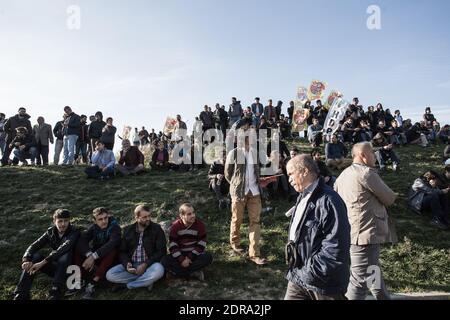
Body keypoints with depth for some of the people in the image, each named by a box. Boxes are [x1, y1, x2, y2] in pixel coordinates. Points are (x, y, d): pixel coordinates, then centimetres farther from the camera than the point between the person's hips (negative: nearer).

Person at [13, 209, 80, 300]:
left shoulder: (74, 232, -16)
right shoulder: (50, 232, 0)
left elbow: (62, 249, -32)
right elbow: (33, 246, -10)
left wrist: (43, 263, -39)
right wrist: (26, 260, -29)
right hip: (54, 267, 5)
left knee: (66, 255, -35)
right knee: (35, 255, -17)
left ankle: (55, 294, -38)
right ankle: (21, 295, -19)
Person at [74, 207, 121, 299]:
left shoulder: (114, 226, -17)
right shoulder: (93, 227, -6)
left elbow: (112, 243, -34)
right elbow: (82, 241, -21)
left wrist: (94, 256, -41)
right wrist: (89, 255, -38)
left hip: (108, 257, -3)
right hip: (95, 257, 4)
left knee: (113, 251, -36)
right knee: (78, 250, -18)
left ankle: (93, 284, -33)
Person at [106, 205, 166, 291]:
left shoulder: (156, 229, -3)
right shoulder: (128, 230, 6)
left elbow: (161, 251, -7)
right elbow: (122, 251, 8)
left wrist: (146, 264, -19)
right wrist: (126, 264, -14)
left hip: (150, 264, -3)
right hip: (131, 265, 3)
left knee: (159, 270, -35)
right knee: (110, 275, -19)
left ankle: (127, 284, -14)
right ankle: (147, 280, -12)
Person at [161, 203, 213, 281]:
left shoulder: (200, 224, -10)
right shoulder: (175, 226, -10)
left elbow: (201, 245, -11)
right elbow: (173, 247, -12)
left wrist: (190, 258, -20)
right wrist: (182, 260, -24)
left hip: (195, 255, 0)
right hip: (179, 255, 0)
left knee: (208, 257, -30)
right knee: (165, 261, -26)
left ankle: (177, 271, -22)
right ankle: (194, 273, -23)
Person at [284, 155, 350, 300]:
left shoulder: (328, 201, -21)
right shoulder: (303, 198, 8)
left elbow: (335, 248, -25)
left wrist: (311, 273, -20)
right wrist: (296, 271, 12)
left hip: (324, 284, -7)